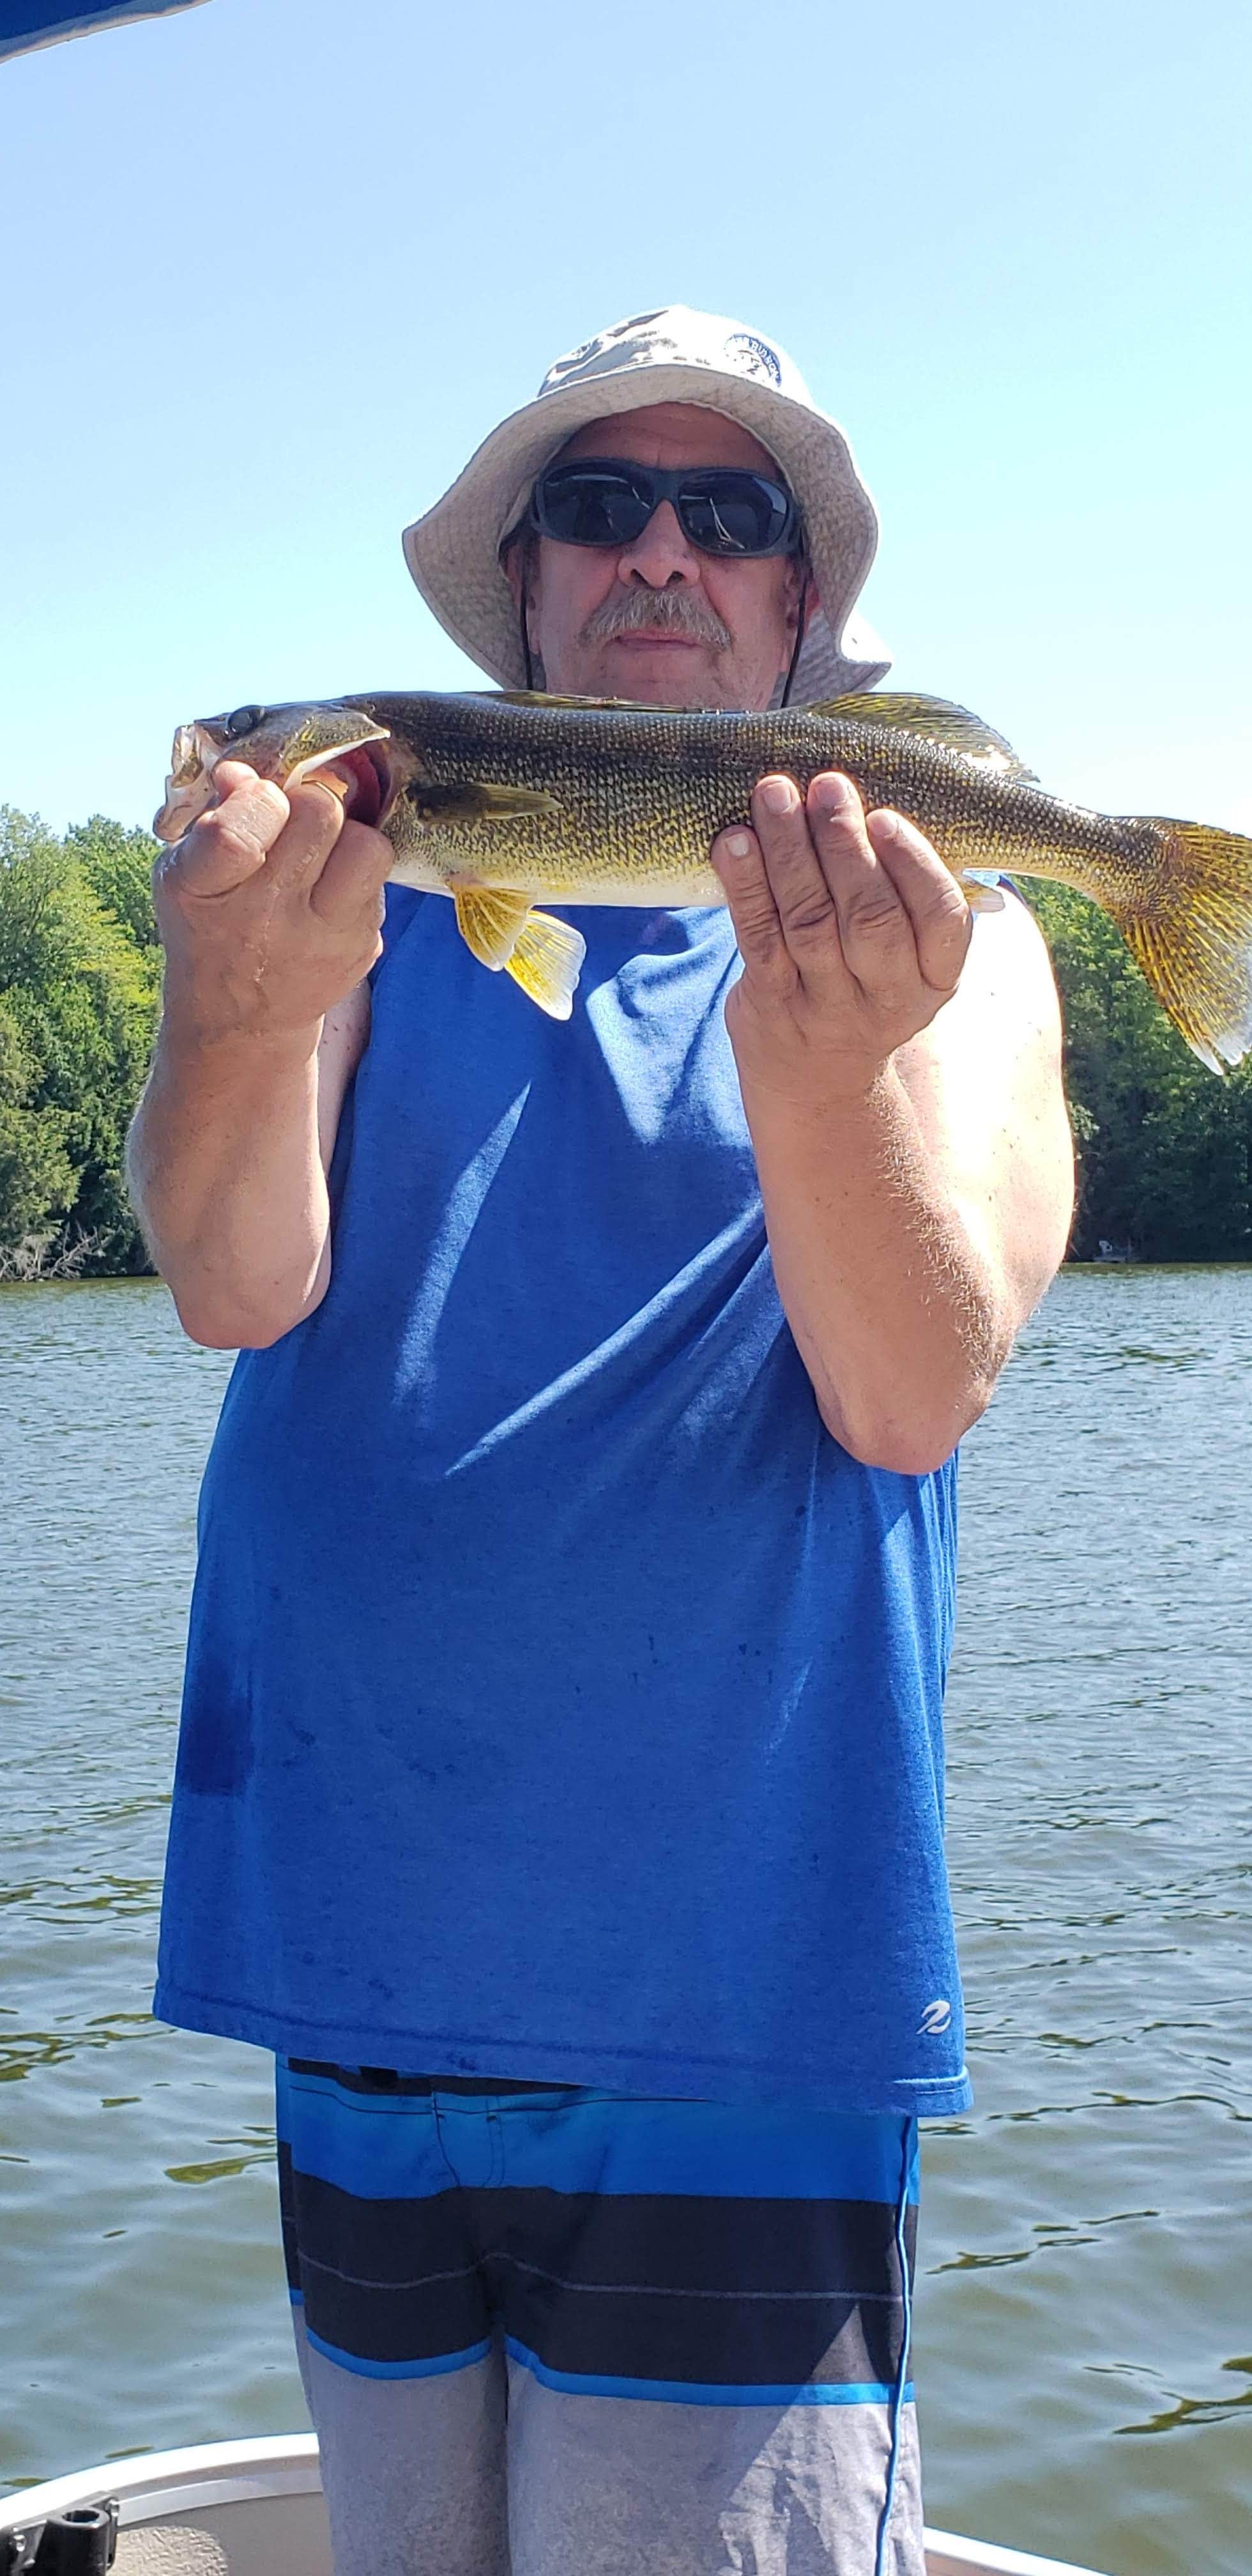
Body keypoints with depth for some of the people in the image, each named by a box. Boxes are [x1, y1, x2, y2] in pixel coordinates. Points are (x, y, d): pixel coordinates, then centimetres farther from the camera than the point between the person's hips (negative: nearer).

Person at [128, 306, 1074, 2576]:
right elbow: (236, 1288, -11)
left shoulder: (940, 931, 2)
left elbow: (915, 1394, -15)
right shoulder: (372, 890, 6)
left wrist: (815, 1062, -34)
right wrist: (247, 1009, -32)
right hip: (359, 1977, 3)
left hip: (737, 2006, -2)